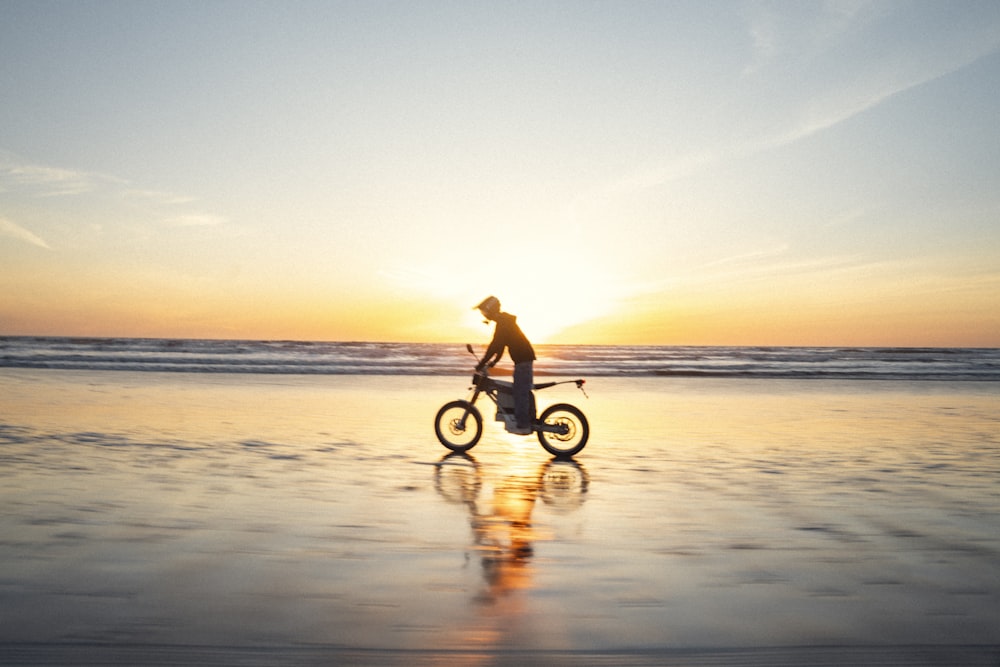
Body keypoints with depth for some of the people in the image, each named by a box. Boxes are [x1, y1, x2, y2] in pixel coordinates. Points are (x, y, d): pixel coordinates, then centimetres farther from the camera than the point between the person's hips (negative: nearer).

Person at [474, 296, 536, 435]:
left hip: (523, 359, -10)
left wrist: (482, 364, -16)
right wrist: (494, 361, 24)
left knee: (520, 392, -8)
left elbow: (495, 345, -20)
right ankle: (530, 421, 18)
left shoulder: (503, 323, -15)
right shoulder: (505, 321, 17)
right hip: (525, 357, 10)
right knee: (524, 391, 14)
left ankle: (523, 425, -7)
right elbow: (500, 345, 24)